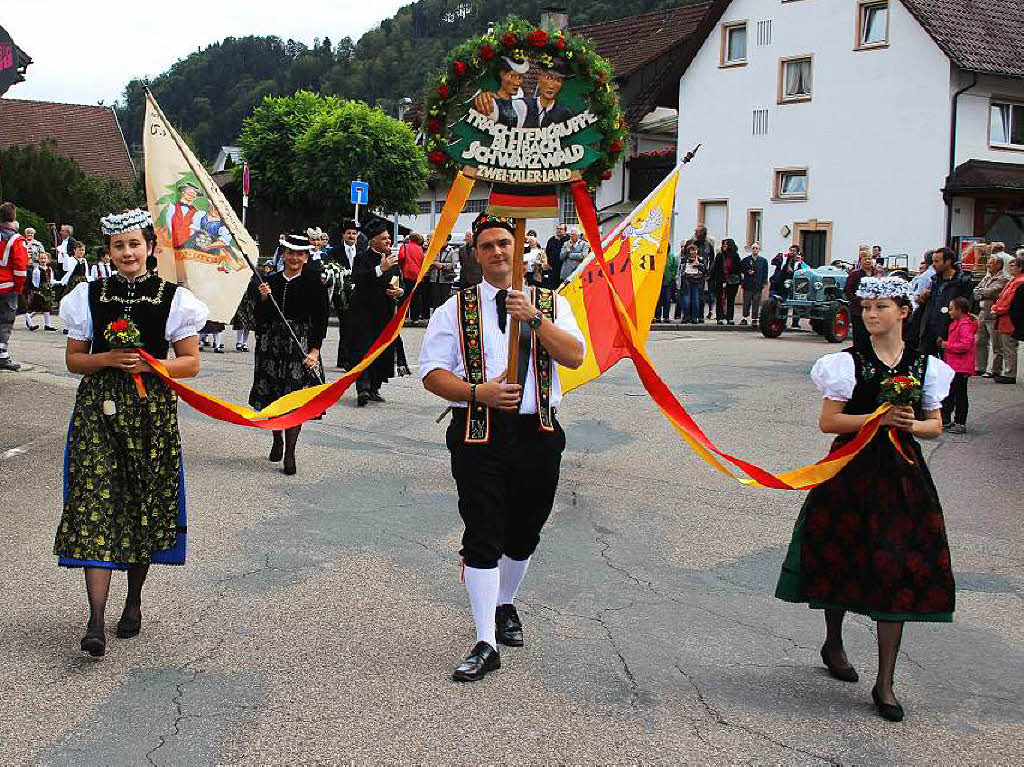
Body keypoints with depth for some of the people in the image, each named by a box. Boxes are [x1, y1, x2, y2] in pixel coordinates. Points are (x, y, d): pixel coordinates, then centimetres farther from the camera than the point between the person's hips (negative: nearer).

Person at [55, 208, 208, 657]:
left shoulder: (172, 297, 2)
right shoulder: (90, 295, 7)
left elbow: (191, 362, 3)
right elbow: (73, 359, 9)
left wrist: (150, 365, -13)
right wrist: (108, 359, -10)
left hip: (152, 409, 0)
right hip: (99, 406, 0)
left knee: (145, 506, 6)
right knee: (95, 505, -9)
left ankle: (134, 600, 27)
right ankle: (96, 622, -12)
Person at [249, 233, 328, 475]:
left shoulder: (313, 283, -1)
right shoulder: (271, 281, 7)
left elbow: (321, 320, -3)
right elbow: (259, 318, 5)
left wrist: (314, 350, -11)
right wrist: (263, 299, -12)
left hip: (301, 345, -3)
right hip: (271, 344, 3)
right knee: (272, 396, 9)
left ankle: (290, 452, 0)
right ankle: (277, 441, 32)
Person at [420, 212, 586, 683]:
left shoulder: (550, 304, 9)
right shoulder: (456, 309, 5)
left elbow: (575, 356, -6)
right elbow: (432, 373, 0)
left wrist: (535, 318, -18)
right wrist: (478, 392, -15)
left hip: (537, 433, 2)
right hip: (479, 435, -2)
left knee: (524, 533, 16)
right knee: (482, 537, -7)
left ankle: (505, 605, 43)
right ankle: (485, 644, -5)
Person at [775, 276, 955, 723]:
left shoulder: (925, 365, 5)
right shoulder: (848, 362, -3)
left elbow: (935, 426, 11)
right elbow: (827, 421, -8)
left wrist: (912, 425, -11)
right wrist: (879, 418, -18)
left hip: (902, 475, 2)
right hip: (853, 472, -1)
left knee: (897, 570, -2)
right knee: (843, 559, 9)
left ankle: (885, 683, 5)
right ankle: (833, 643, 38)